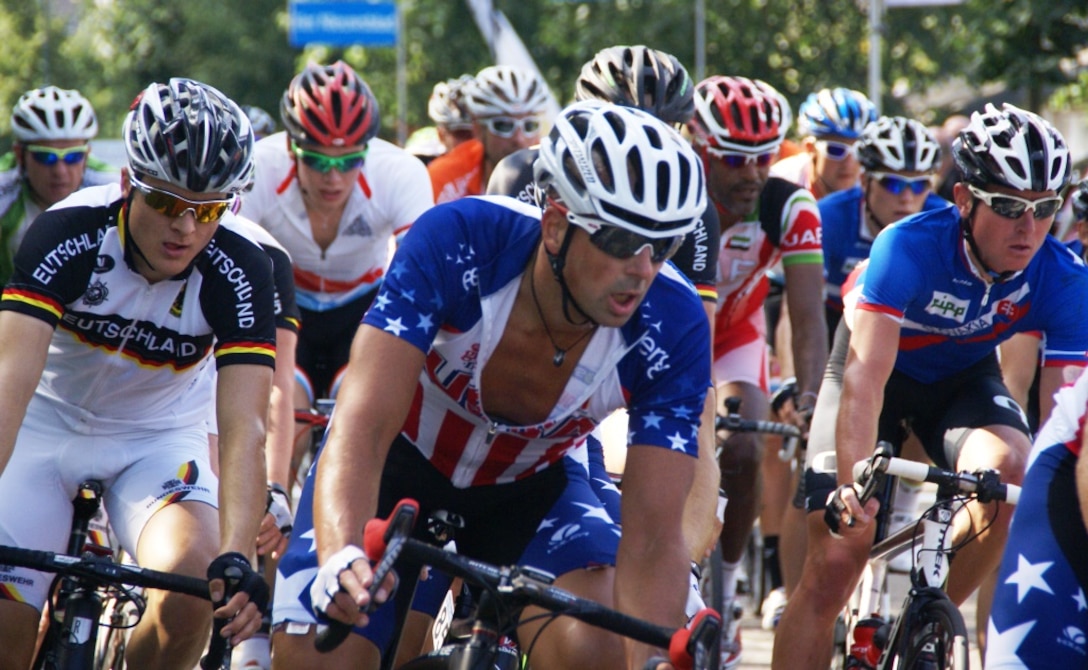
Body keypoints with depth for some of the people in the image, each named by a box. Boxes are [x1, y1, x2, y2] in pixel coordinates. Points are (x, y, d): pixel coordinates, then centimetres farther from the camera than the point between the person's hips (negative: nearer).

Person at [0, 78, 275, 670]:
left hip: (158, 437, 1)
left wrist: (236, 559, -46)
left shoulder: (240, 272, -24)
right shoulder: (67, 236, -27)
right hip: (50, 421, 0)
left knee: (194, 587, -27)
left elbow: (243, 428, -31)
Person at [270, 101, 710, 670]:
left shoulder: (671, 325, -28)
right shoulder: (457, 244, -34)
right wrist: (341, 557, -60)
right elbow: (363, 428, -40)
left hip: (527, 487, 1)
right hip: (402, 461, -1)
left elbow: (653, 537, -28)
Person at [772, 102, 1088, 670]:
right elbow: (866, 376, -42)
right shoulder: (908, 248, -34)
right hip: (881, 367, -2)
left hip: (964, 379, 2)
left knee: (1007, 469, -31)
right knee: (832, 565, -12)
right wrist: (851, 484, -55)